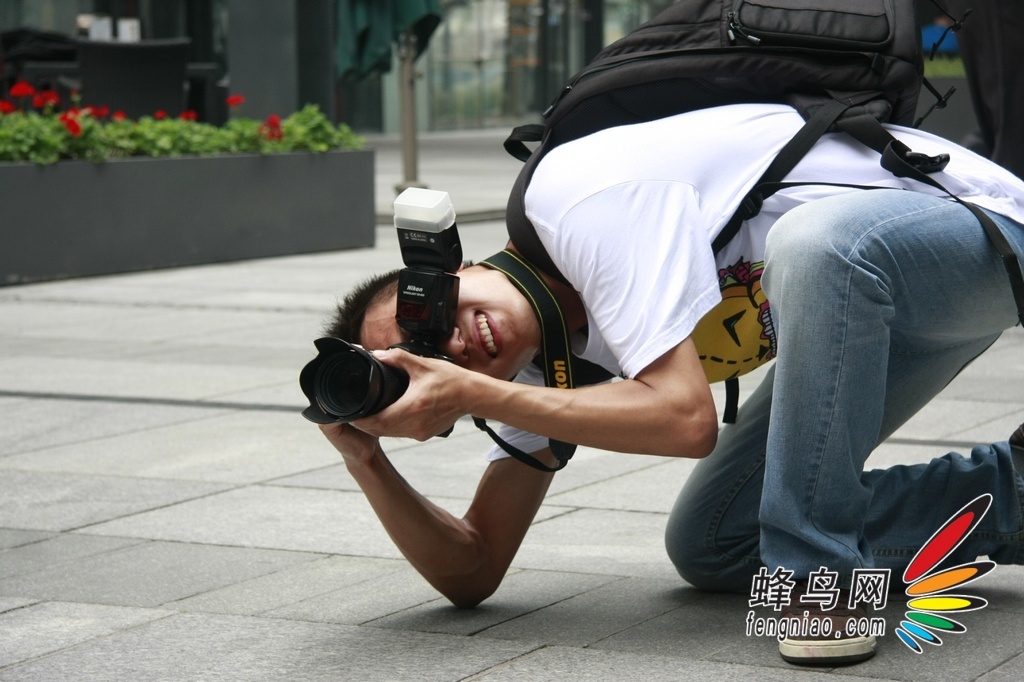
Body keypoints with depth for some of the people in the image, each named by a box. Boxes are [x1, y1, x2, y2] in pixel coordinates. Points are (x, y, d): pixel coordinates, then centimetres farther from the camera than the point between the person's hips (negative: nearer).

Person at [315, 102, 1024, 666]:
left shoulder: (579, 198, -26)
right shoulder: (542, 356, 0)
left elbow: (685, 418, -34)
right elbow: (473, 573, 3)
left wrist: (470, 397, -28)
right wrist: (368, 461, -13)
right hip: (865, 309, 8)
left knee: (815, 238, -40)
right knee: (706, 546, 3)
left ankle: (825, 574, -24)